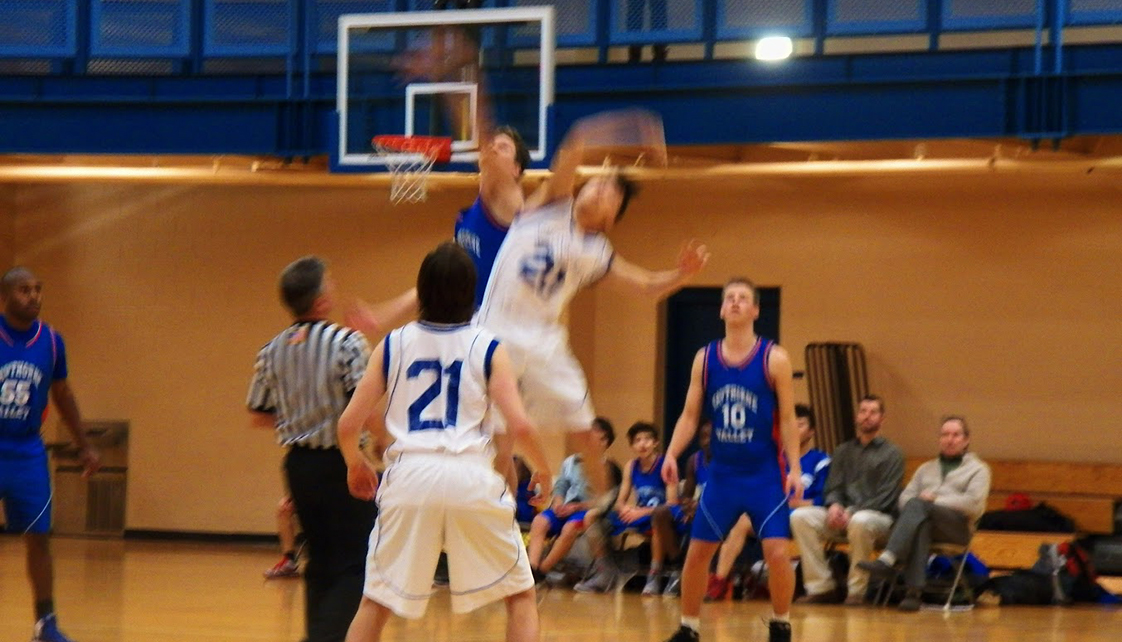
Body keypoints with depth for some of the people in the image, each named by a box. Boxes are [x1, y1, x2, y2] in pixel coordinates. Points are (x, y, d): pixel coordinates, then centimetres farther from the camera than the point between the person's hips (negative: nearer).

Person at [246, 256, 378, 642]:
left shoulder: (272, 351, 3)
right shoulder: (346, 343, -14)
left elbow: (259, 416, 10)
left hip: (299, 465, 6)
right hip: (340, 464, -6)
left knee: (320, 564, 17)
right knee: (355, 566, -3)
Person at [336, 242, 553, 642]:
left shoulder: (393, 345, 9)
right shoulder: (487, 348, 4)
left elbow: (348, 425, 7)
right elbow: (519, 427, -5)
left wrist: (355, 466, 27)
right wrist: (544, 470, 14)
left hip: (409, 475, 2)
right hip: (471, 475, -1)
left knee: (376, 601, 13)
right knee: (521, 596, 13)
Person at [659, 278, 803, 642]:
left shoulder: (773, 359, -6)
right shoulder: (705, 359, 3)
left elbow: (788, 419, -5)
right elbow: (690, 415, 5)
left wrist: (795, 469, -13)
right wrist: (672, 454, -10)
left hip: (765, 475, -3)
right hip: (722, 473, 3)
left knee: (777, 552, -12)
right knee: (697, 552, 5)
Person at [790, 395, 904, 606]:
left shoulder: (892, 453, 6)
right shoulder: (844, 451, 21)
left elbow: (886, 496, -5)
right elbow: (833, 486, 14)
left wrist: (853, 512, -17)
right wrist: (834, 505, -10)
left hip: (879, 517, -5)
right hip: (843, 516, 5)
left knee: (860, 522, -41)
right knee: (800, 516, -21)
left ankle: (857, 591, -27)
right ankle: (821, 587, -22)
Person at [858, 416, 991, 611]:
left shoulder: (978, 469, 18)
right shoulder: (926, 469, 32)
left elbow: (974, 503, 0)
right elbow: (905, 497, 18)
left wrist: (936, 500, -5)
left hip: (958, 525, -3)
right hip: (923, 520, 3)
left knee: (917, 505, -34)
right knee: (921, 526, -38)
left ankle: (887, 560, -50)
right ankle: (913, 591, -51)